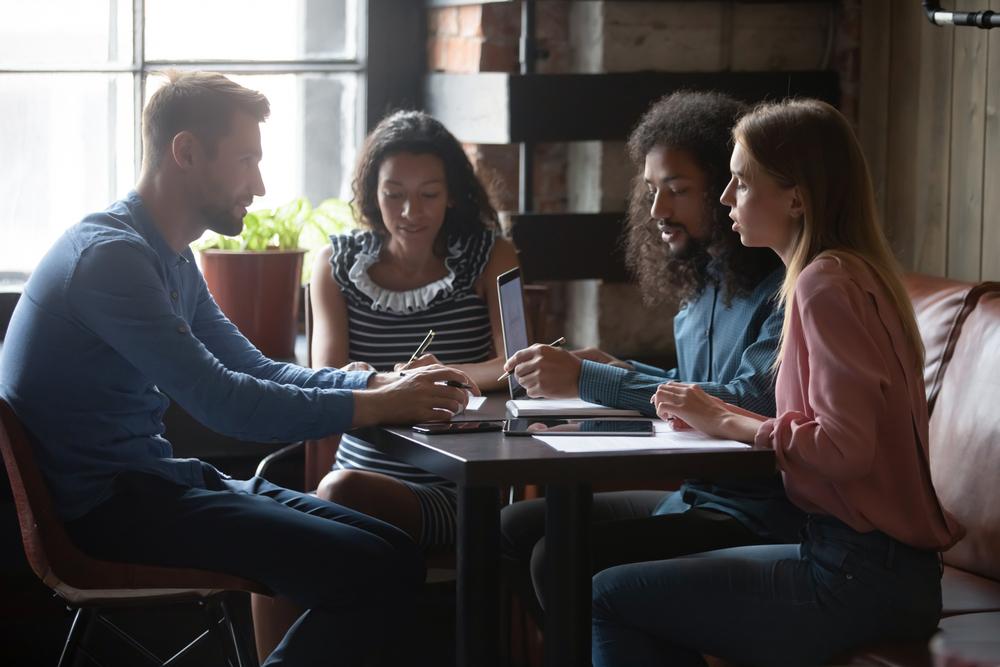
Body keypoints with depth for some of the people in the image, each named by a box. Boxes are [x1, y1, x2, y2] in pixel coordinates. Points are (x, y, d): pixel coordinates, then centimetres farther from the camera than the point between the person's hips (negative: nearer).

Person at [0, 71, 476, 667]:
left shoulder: (172, 260, 16)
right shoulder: (110, 254, -17)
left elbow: (257, 371, 18)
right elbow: (222, 403, -22)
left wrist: (386, 384, 3)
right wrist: (378, 406, -17)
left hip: (154, 480, 10)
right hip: (106, 503, -10)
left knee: (396, 555, 2)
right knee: (370, 569, -20)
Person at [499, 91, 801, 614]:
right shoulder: (702, 281, 13)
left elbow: (751, 403, -27)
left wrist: (589, 380, -25)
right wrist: (618, 372, 1)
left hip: (760, 517, -9)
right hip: (696, 499, 9)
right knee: (515, 527, 2)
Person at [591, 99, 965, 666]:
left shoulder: (824, 283, -16)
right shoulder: (856, 273, 15)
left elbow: (845, 446, -24)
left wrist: (729, 422, -10)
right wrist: (721, 416, 3)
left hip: (857, 577, -10)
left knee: (610, 597, -6)